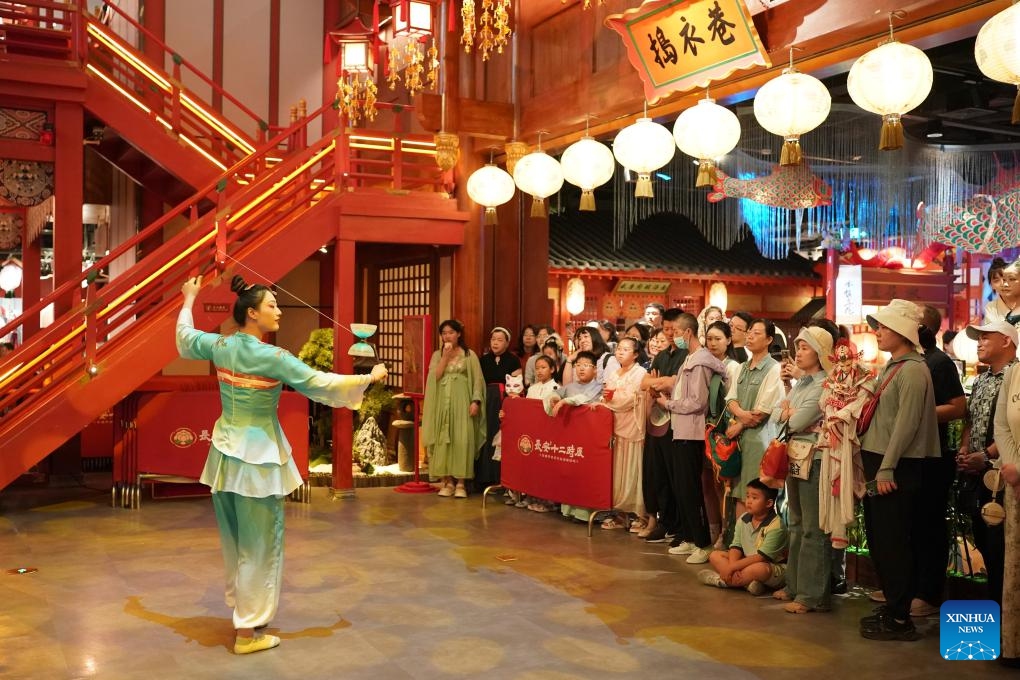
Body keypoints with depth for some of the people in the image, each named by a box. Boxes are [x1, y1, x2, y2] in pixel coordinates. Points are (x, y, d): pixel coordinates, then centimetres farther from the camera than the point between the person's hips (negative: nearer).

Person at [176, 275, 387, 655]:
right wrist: (369, 378, -4)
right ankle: (248, 632, 10)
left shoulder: (220, 346, 0)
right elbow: (320, 384, -16)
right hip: (256, 456, -7)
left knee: (234, 539, 21)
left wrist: (189, 299, 38)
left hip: (225, 452, 7)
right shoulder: (272, 357, -19)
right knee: (258, 545, 3)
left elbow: (184, 337, 21)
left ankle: (241, 607, 38)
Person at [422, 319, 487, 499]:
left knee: (461, 440, -7)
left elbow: (477, 380, 0)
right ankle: (447, 481, 7)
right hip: (442, 402, 3)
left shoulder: (469, 355, 4)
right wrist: (445, 356, -7)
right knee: (443, 440, 1)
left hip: (461, 402, -2)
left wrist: (475, 401, -12)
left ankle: (460, 483, -3)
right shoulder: (437, 355, 11)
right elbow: (434, 377, -3)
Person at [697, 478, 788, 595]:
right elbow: (736, 547, -2)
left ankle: (720, 580, -22)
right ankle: (747, 582, -25)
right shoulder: (743, 520, 0)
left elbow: (762, 557, -25)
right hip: (747, 563, 7)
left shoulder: (775, 526, -21)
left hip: (773, 568, -7)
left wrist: (732, 567, -25)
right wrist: (732, 567, -24)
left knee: (760, 569, -41)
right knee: (715, 556, -6)